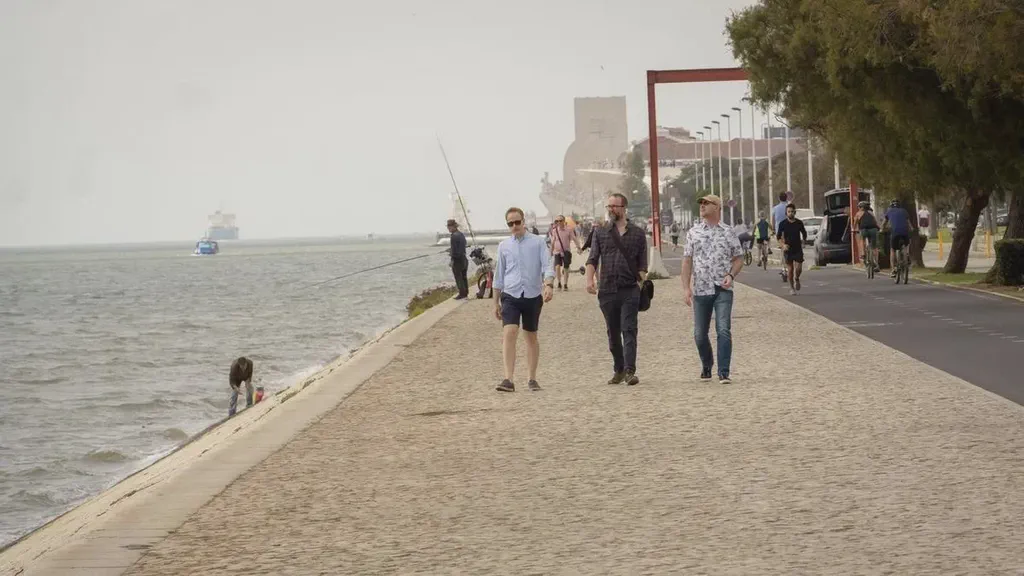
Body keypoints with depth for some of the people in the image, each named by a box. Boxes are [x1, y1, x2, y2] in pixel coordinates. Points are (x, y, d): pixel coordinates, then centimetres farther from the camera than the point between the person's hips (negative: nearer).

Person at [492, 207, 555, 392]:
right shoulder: (504, 246, 10)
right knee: (509, 333, -16)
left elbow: (547, 266, -6)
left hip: (533, 295, -1)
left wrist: (548, 285, -25)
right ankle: (508, 380, -22)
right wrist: (496, 302, 15)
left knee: (531, 337, 9)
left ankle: (532, 379, 20)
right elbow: (499, 275, 15)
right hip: (510, 295, 1)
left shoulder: (538, 242, 3)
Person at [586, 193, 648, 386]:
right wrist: (589, 279, -13)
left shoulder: (637, 233, 8)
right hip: (607, 289, 2)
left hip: (630, 290, -2)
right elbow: (592, 259, 3)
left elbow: (642, 263, 8)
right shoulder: (600, 232, 10)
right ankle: (618, 370, 21)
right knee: (613, 333, 9)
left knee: (629, 330, -11)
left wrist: (641, 281, -5)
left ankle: (630, 371, -17)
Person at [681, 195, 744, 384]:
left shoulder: (728, 233, 4)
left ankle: (724, 372, -14)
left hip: (723, 290, -2)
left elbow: (738, 258, 10)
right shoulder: (693, 233, 6)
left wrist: (731, 275, -9)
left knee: (724, 330, -14)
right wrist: (686, 288, -4)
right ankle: (706, 366, 30)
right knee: (700, 334, 7)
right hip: (701, 290, 2)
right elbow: (687, 261, 5)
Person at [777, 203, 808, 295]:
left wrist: (804, 241, 8)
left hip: (798, 249, 1)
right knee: (790, 269, 2)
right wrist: (783, 244, -15)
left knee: (798, 268, -7)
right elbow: (779, 236, 0)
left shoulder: (799, 223, 0)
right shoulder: (783, 224, -4)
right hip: (788, 249, -1)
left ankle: (796, 279, 25)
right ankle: (791, 288, 15)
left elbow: (804, 233, 18)